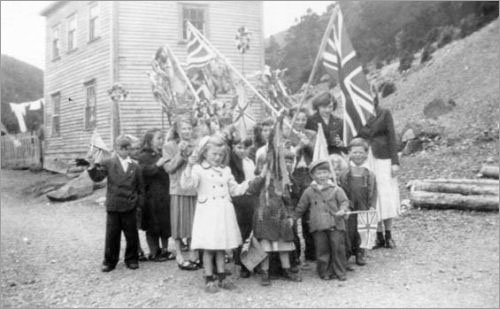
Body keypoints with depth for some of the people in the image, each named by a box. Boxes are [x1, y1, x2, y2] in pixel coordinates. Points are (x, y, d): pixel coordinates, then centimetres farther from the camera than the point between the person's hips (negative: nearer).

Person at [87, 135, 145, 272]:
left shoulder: (135, 167, 3)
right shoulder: (108, 163, 1)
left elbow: (140, 187, 7)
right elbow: (97, 177, -6)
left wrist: (140, 203, 3)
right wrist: (92, 167, -23)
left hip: (129, 207, 1)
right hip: (112, 207, -1)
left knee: (131, 235, 8)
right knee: (111, 235, 5)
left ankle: (131, 259, 24)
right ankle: (110, 261, 18)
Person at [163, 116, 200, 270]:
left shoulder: (196, 145, 7)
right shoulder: (169, 146, -1)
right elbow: (169, 168, -7)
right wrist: (180, 153, -15)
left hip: (196, 189, 3)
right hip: (179, 190, -3)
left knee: (195, 222, 8)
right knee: (180, 222, 3)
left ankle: (193, 255, 20)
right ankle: (179, 255, 15)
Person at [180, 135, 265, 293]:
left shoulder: (225, 170, 13)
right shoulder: (198, 169, -4)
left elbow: (235, 190, 18)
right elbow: (186, 184, -19)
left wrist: (248, 183, 6)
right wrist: (189, 166, -31)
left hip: (224, 212, 5)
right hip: (207, 212, -5)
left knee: (221, 247, 12)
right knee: (208, 247, -1)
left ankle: (221, 277, 21)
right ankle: (209, 279, 9)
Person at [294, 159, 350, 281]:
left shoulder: (336, 189, 3)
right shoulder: (309, 191, 8)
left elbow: (344, 201, 3)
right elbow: (301, 207, 17)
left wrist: (342, 210, -16)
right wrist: (293, 218, 21)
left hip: (335, 225, -1)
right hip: (318, 226, 1)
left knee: (338, 248, 0)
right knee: (322, 250, 4)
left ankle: (340, 272, 13)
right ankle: (325, 272, 16)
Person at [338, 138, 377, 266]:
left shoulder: (370, 175, 1)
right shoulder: (344, 175, -2)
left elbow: (373, 193, 3)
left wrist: (372, 206, -7)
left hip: (364, 210, 1)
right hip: (349, 210, -1)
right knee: (348, 232, 1)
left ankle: (360, 254, 23)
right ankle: (346, 254, 15)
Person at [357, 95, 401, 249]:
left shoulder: (384, 114, 1)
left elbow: (392, 137, -1)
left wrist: (395, 161, -6)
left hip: (383, 159, -2)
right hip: (366, 160, 2)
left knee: (386, 197, 0)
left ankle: (388, 236, 10)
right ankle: (379, 237, 8)